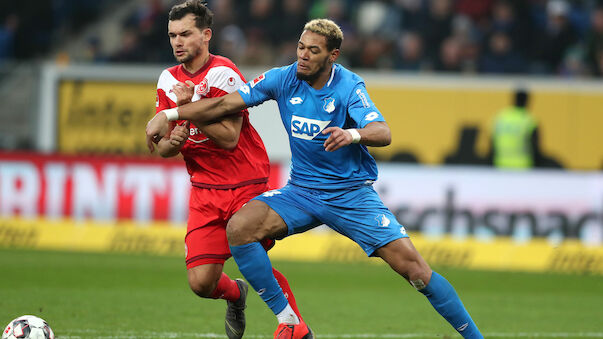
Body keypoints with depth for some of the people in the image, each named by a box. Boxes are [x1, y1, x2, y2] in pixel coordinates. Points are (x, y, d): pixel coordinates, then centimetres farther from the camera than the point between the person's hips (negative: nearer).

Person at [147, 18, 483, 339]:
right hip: (303, 190, 3)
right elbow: (225, 104, -2)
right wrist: (169, 115, -9)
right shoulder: (284, 79, -4)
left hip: (352, 192, -3)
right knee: (239, 227, -21)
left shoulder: (349, 86, -14)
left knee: (411, 265, -15)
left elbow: (383, 133, -27)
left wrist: (353, 134, -49)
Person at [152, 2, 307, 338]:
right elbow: (163, 147, 7)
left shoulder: (222, 74, -14)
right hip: (204, 192, 5)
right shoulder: (169, 80, 6)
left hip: (246, 185, -5)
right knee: (201, 283, -5)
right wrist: (172, 142, -15)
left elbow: (229, 138, -20)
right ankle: (235, 293, 29)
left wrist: (191, 106, -24)